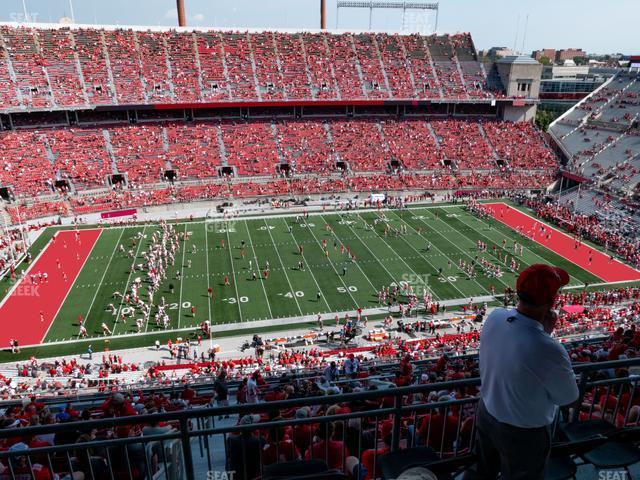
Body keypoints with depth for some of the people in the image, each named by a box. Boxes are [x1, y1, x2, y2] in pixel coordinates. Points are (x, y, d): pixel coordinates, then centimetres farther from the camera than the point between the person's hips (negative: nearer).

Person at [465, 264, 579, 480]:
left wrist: (542, 332, -12)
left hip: (487, 414, 5)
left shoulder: (495, 317, -19)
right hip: (524, 432, -5)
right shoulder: (549, 351, -38)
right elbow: (568, 397, -16)